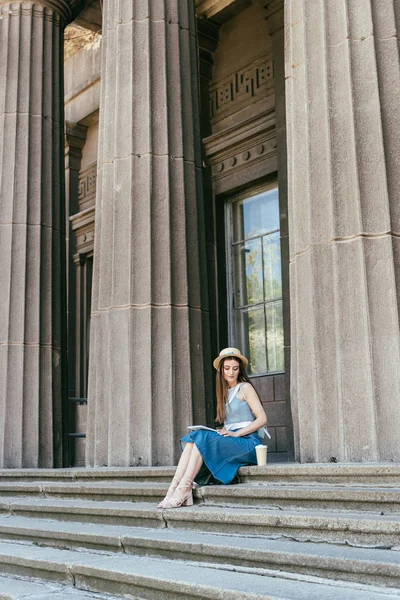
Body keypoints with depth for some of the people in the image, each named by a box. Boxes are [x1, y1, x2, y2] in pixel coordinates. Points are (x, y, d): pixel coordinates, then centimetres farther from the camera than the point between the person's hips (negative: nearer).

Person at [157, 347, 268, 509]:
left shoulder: (245, 388, 1)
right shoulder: (224, 392, 21)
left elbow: (262, 418, -8)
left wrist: (236, 433, -15)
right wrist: (222, 431, -2)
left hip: (247, 442, -6)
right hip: (230, 439, 6)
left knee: (201, 438, -27)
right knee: (193, 437, -20)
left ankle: (183, 490, -30)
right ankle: (174, 488, -33)